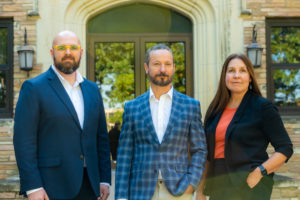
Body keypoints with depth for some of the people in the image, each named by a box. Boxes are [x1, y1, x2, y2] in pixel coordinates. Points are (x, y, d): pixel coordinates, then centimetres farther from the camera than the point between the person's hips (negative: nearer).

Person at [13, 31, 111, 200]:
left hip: (88, 186, 5)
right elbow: (24, 140, -9)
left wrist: (105, 179, 7)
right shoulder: (33, 88, -3)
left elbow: (101, 137, 14)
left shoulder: (92, 89, 13)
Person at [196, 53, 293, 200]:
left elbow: (285, 149, -4)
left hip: (248, 187, -5)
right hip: (218, 186, 5)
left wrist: (259, 172, -16)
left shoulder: (263, 107, -3)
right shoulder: (215, 109, 12)